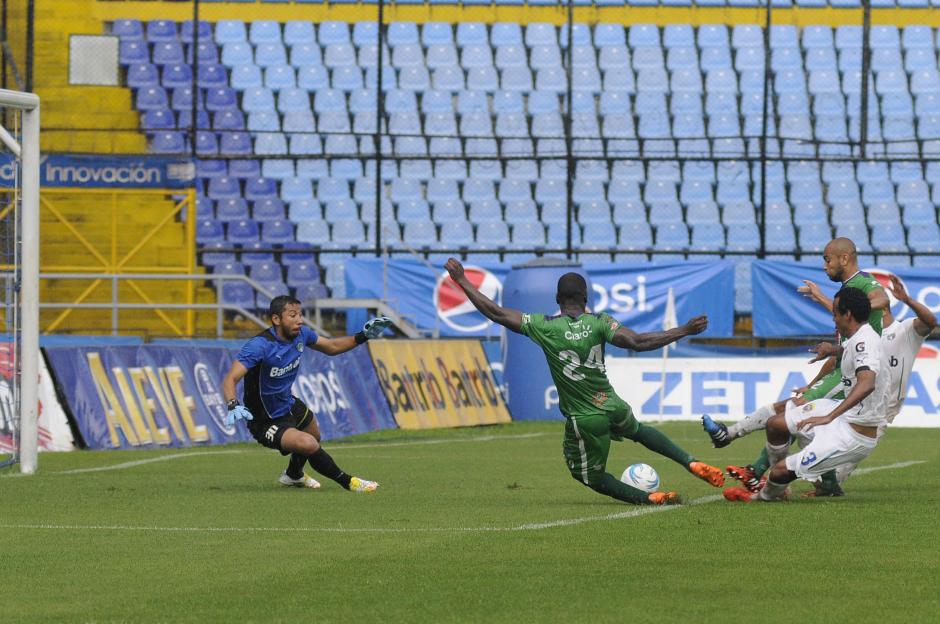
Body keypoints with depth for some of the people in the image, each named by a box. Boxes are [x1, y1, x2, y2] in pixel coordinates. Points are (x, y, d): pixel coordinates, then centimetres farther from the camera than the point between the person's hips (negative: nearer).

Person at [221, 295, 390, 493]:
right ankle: (347, 482, -9)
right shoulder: (260, 345, -33)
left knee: (314, 435, 34)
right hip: (266, 422, -9)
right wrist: (233, 406, -59)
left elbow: (331, 347, 10)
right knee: (309, 445, -30)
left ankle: (294, 475, 64)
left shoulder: (301, 334, -9)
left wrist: (363, 336, -1)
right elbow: (231, 379, -40)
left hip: (288, 404, 9)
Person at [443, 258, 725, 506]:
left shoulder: (544, 327, -14)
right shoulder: (598, 323, -11)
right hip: (613, 405, 3)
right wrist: (685, 331, -17)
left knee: (591, 477, 18)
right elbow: (637, 342, -22)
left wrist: (461, 281, -2)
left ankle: (650, 498, 0)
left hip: (584, 420, -3)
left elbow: (495, 313, -11)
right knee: (637, 430, 37)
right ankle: (692, 464, 24)